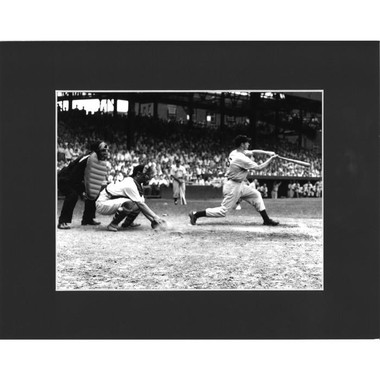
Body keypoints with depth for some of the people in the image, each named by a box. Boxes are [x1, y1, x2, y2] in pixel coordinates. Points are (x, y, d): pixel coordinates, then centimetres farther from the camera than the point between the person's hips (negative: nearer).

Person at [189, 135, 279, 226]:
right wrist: (271, 159, -9)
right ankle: (196, 214, 0)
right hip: (233, 187, -10)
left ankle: (266, 219, 14)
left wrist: (268, 153, 5)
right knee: (223, 211, -6)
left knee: (256, 195, 12)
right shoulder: (241, 158, -23)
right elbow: (259, 168, -19)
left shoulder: (234, 153, 3)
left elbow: (253, 152, 14)